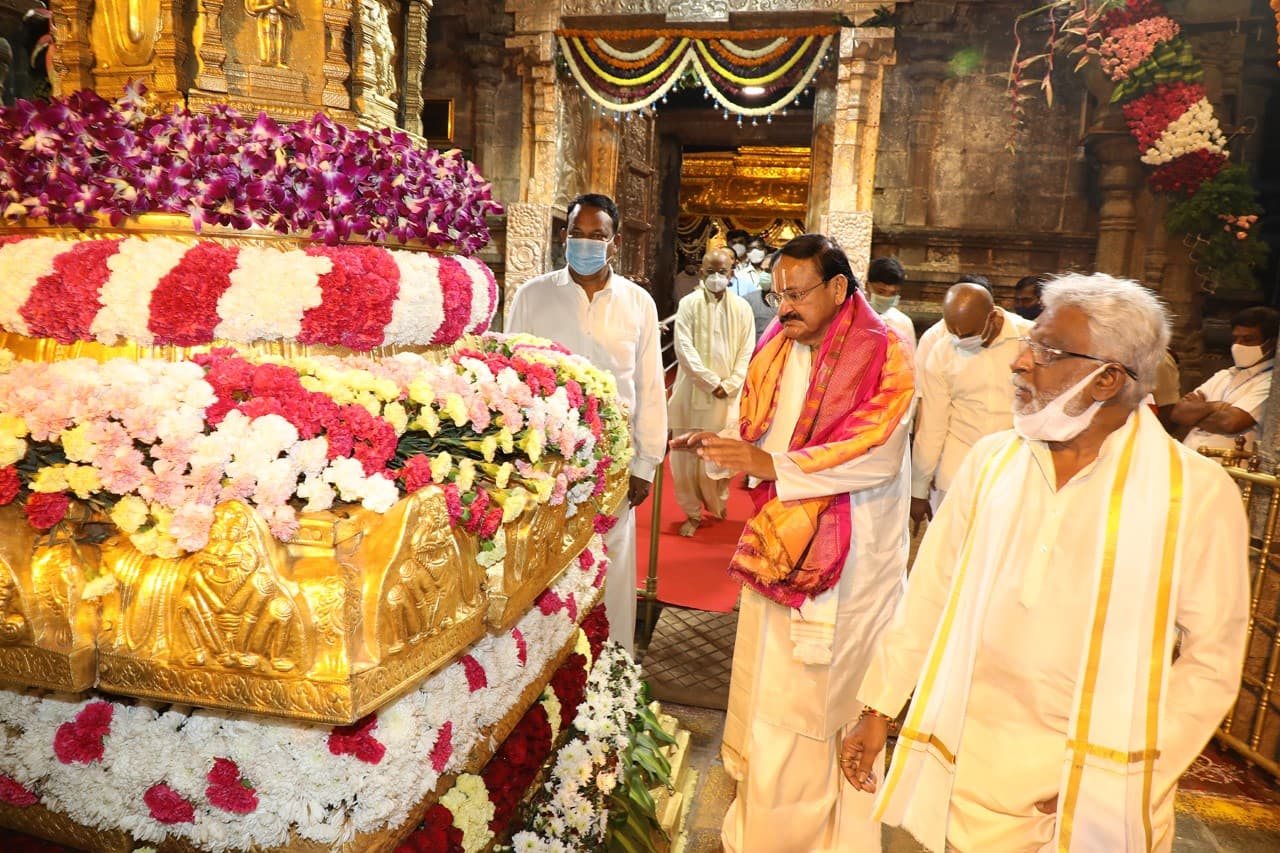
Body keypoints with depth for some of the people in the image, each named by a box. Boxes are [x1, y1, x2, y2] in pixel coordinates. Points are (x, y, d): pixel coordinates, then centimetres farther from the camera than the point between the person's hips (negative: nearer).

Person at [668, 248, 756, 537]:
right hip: (693, 392, -1)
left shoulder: (742, 308, 6)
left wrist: (728, 385, -9)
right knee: (688, 455, 1)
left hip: (728, 395, 1)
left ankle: (718, 505, 29)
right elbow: (684, 349, -8)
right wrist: (711, 382, -13)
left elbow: (746, 352, 3)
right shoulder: (689, 304, 0)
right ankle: (693, 513, 14)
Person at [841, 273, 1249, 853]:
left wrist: (1112, 772, -11)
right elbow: (932, 592, 2)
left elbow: (1212, 657, -6)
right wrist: (877, 709, 3)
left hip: (1096, 788, -2)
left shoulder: (1200, 493, -11)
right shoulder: (990, 461, -2)